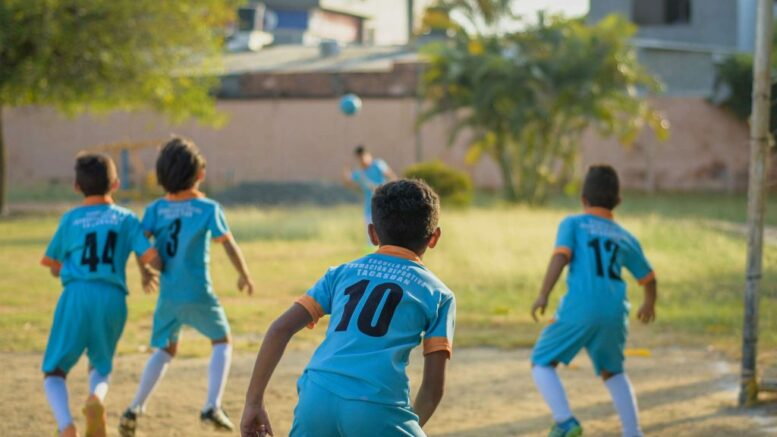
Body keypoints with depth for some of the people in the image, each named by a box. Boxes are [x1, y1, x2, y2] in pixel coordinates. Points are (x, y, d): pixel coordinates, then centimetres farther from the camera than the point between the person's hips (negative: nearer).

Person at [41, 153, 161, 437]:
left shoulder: (70, 219, 11)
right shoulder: (126, 219, 11)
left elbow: (49, 261, 21)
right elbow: (150, 255, 1)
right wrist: (150, 272, 23)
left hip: (77, 296, -1)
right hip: (113, 299, 1)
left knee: (54, 370, 6)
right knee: (100, 366, 22)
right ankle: (96, 397, -13)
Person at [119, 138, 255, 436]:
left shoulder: (155, 209, 0)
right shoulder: (208, 209, -7)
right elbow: (229, 245, -3)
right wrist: (244, 276, 10)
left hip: (167, 295, 3)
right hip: (198, 294, -3)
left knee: (164, 350, 20)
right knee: (222, 342, 17)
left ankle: (135, 409, 8)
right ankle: (212, 407, 3)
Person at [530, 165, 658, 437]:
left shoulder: (573, 224, 10)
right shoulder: (625, 237, 21)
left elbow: (561, 256, -9)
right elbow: (648, 278, 32)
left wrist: (543, 296, -12)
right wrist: (649, 304, 51)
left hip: (580, 309, -4)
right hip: (615, 313, 4)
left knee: (542, 363, 10)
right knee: (613, 372, 26)